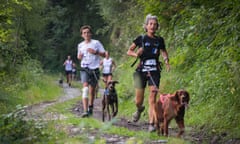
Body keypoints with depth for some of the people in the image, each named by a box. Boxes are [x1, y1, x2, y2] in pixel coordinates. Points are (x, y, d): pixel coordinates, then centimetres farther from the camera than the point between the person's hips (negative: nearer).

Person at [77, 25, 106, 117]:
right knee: (85, 87, -18)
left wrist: (95, 52, -17)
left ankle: (90, 107, 36)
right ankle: (85, 111, -27)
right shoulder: (80, 45, 10)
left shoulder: (96, 43, 0)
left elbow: (104, 54, 0)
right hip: (84, 69, 0)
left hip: (94, 69, 0)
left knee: (92, 90, 11)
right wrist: (79, 57, -1)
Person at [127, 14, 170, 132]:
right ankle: (139, 109, 39)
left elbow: (163, 51, 21)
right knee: (138, 101, 3)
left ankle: (151, 124, -9)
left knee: (152, 99, -10)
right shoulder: (141, 39, 0)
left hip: (154, 71, 1)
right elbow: (128, 51, 6)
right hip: (141, 71, -1)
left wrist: (166, 60, 0)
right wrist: (136, 54, -15)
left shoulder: (159, 40, 6)